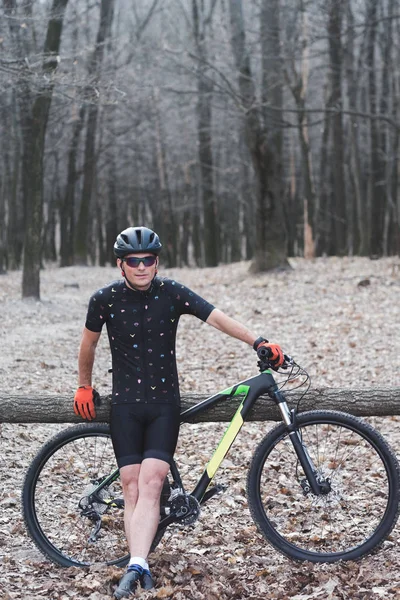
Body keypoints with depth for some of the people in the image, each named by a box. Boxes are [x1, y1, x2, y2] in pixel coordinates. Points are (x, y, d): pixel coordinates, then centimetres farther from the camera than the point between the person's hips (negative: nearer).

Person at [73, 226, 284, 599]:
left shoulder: (171, 292, -5)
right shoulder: (106, 299, -4)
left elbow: (217, 318, -11)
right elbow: (88, 343, 12)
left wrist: (259, 342, -22)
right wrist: (84, 387, 21)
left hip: (164, 404, 0)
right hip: (125, 404, 1)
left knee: (150, 483, -14)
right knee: (131, 486, -3)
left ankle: (136, 567, -20)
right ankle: (139, 568, 1)